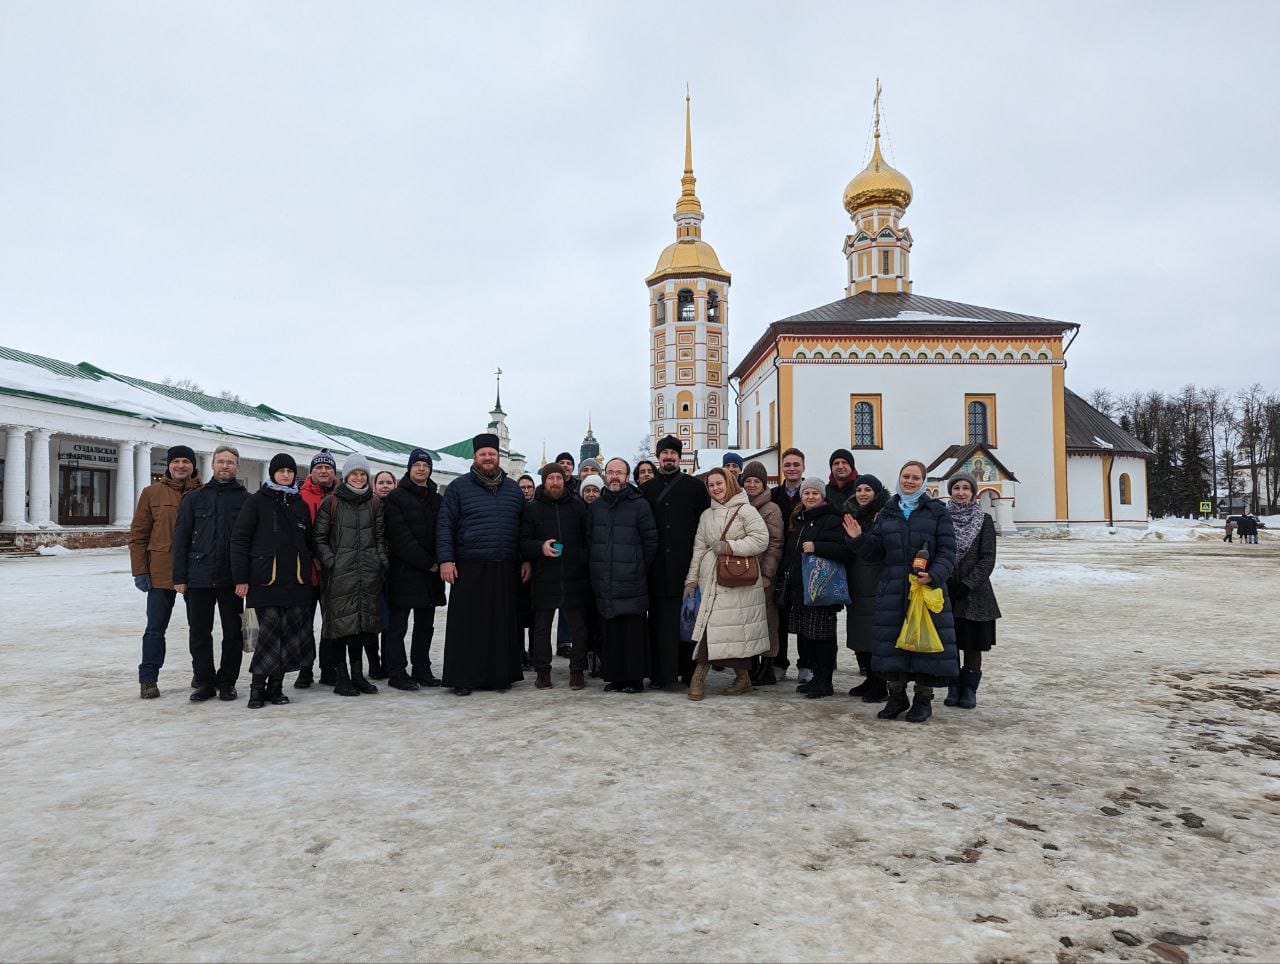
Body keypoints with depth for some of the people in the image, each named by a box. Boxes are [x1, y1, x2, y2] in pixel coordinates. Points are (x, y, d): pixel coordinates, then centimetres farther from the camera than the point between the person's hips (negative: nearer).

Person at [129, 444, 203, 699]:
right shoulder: (152, 493, 2)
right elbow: (138, 534, 2)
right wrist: (139, 570, -4)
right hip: (161, 572, -1)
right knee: (156, 627, 4)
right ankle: (148, 678, 14)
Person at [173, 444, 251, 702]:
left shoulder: (246, 500, 4)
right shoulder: (195, 498, 8)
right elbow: (181, 539, 6)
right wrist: (179, 577, -1)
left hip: (232, 579, -1)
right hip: (199, 577, 1)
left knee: (233, 633, 5)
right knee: (199, 633, 6)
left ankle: (227, 682, 18)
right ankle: (205, 682, 18)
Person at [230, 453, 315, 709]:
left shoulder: (301, 505, 16)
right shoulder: (258, 501, 3)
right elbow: (239, 539, -1)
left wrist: (313, 569, 12)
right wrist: (241, 577, -7)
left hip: (296, 580, 4)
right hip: (266, 579, -4)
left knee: (291, 633, 2)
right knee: (269, 631, -10)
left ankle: (276, 685, 13)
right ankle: (257, 688, 1)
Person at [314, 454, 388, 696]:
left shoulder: (375, 503, 13)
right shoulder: (330, 503, 3)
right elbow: (320, 538, 2)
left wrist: (382, 563, 4)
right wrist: (330, 562, -9)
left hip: (368, 574, 3)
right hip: (340, 574, -3)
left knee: (362, 621, 7)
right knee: (340, 621, -4)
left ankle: (357, 674, 17)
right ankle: (341, 677, 3)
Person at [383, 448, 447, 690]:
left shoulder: (437, 500, 16)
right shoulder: (396, 498, -2)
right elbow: (401, 537, -12)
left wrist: (439, 561, -5)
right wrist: (427, 562, -14)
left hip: (431, 572, 6)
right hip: (403, 572, -6)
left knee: (425, 625, 11)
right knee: (397, 625, -1)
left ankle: (422, 670, 18)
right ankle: (397, 673, 5)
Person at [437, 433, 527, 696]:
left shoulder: (513, 488, 14)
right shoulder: (459, 487, 4)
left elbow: (523, 526, 16)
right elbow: (444, 525, 0)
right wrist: (445, 560, -8)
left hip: (505, 569, 3)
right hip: (469, 568, -3)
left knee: (503, 623, 6)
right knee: (467, 625, -1)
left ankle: (501, 675, 14)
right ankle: (463, 678, 6)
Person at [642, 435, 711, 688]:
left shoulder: (694, 486, 6)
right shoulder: (647, 489, 12)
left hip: (687, 563, -2)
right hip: (658, 567, 2)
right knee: (660, 618, 2)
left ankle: (690, 671, 9)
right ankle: (660, 672, 8)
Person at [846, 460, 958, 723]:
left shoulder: (937, 511, 2)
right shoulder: (887, 513, 12)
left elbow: (947, 551, -4)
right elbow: (876, 552, 11)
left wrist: (934, 575, -20)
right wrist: (859, 539, -7)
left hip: (928, 589, -3)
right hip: (892, 590, 3)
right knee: (892, 641, 4)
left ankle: (923, 699, 15)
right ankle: (896, 695, 20)